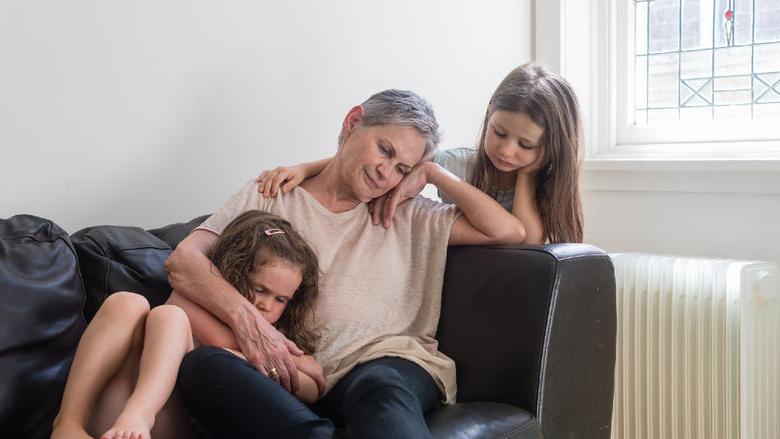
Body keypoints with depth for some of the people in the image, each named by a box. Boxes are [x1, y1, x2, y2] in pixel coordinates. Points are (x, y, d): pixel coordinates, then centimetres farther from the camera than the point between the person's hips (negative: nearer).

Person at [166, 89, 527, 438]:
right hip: (286, 378, 1)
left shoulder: (408, 218, 23)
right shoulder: (270, 196, 18)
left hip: (386, 364, 0)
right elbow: (182, 260, 4)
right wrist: (246, 320, -15)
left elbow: (508, 231, 14)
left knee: (381, 390, -38)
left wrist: (433, 173, 16)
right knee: (199, 364, -33)